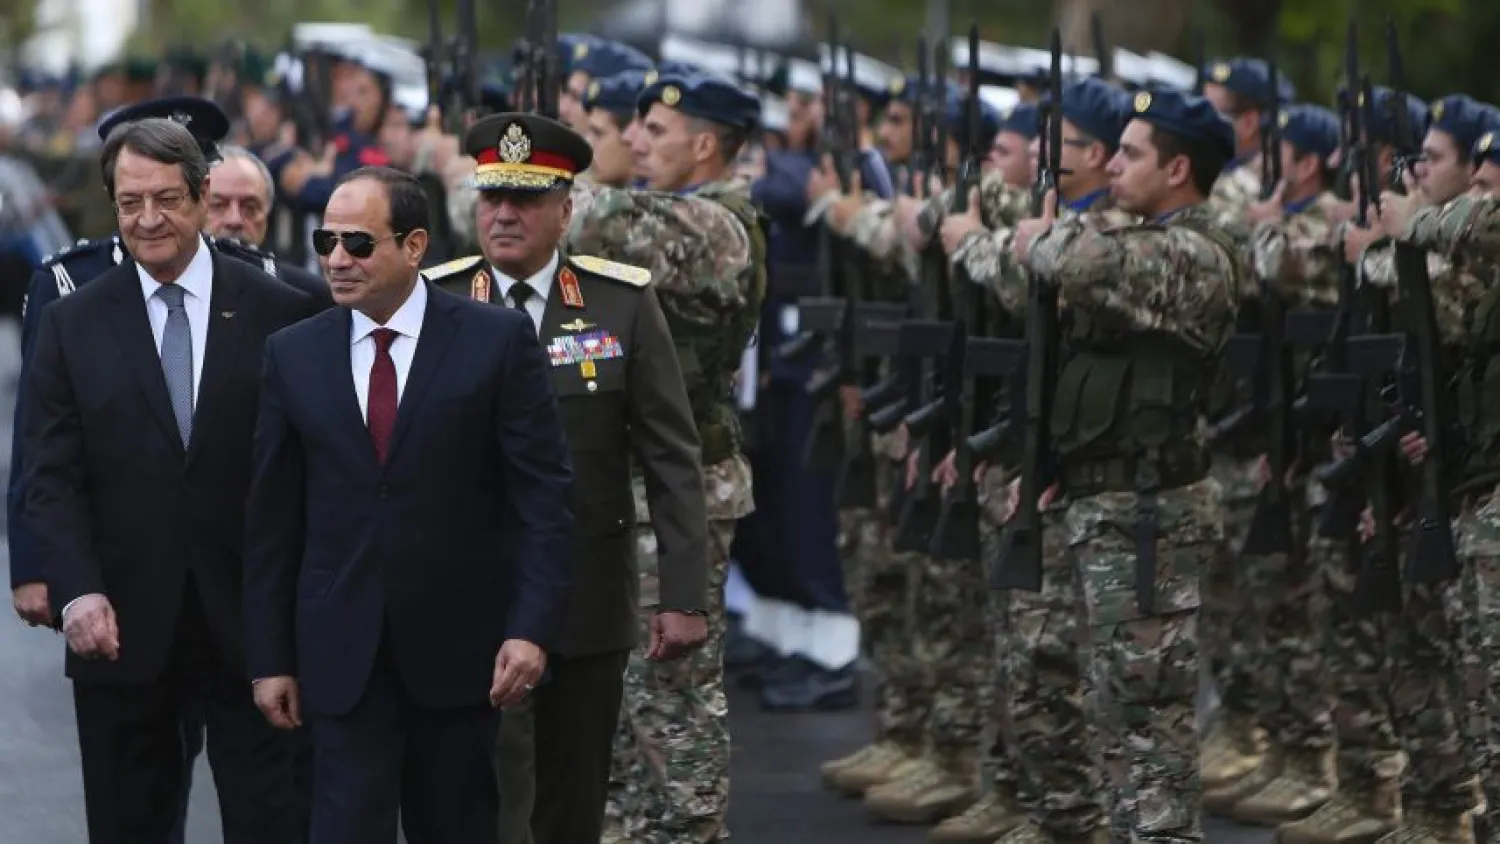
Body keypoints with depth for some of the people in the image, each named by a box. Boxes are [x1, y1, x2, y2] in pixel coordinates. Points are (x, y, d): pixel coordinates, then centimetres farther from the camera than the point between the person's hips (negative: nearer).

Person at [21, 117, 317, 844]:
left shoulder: (280, 314, 0)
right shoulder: (72, 325, 5)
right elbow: (51, 477, 0)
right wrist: (76, 589, -15)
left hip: (253, 621, -1)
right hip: (124, 627, 1)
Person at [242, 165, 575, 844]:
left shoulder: (496, 340, -3)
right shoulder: (294, 355, 5)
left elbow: (543, 494, -5)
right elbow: (272, 517, 6)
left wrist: (532, 628, -12)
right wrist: (269, 657, 3)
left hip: (457, 645, -1)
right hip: (342, 653, 1)